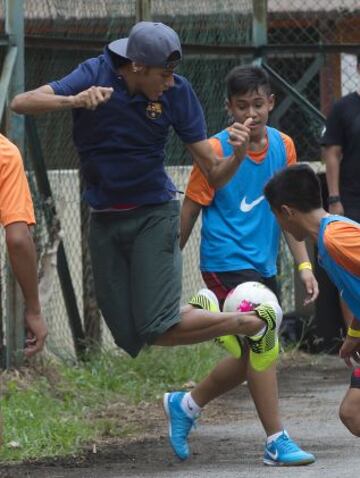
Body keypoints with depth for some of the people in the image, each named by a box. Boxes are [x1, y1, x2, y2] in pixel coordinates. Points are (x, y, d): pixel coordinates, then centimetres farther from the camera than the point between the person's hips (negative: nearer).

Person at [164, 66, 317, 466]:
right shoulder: (217, 150, -11)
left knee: (253, 357, 12)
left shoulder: (283, 146, 4)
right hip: (226, 263, -7)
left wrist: (302, 264, 7)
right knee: (261, 347, -13)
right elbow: (190, 211, -4)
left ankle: (186, 404, 31)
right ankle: (277, 442, -7)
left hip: (263, 265, 7)